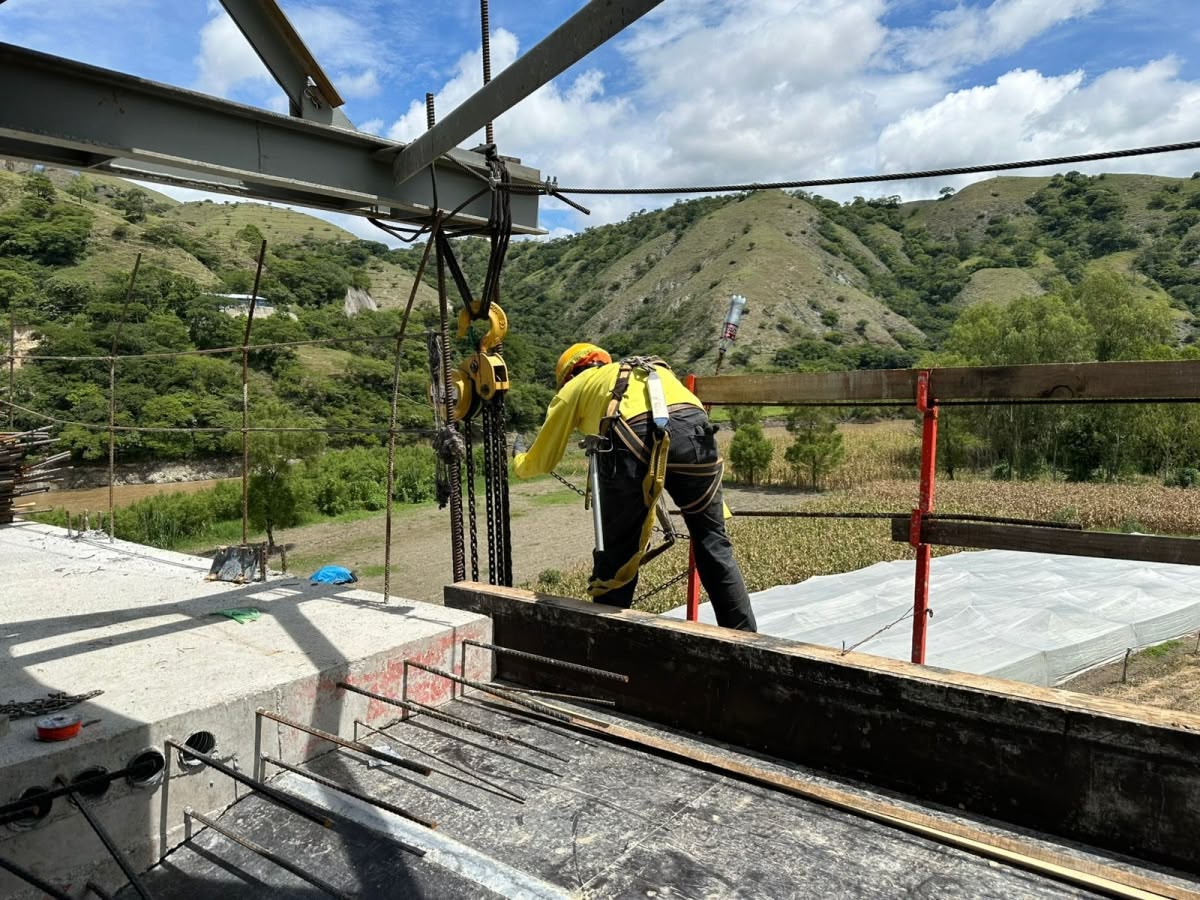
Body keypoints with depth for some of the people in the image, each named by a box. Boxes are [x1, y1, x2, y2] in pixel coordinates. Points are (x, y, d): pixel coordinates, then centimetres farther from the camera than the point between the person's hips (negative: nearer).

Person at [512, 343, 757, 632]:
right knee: (713, 546, 16)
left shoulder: (576, 386, 32)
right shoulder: (657, 370, 43)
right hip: (695, 427, 4)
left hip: (633, 438, -3)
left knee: (615, 555, 13)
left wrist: (519, 463, 60)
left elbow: (541, 460, 37)